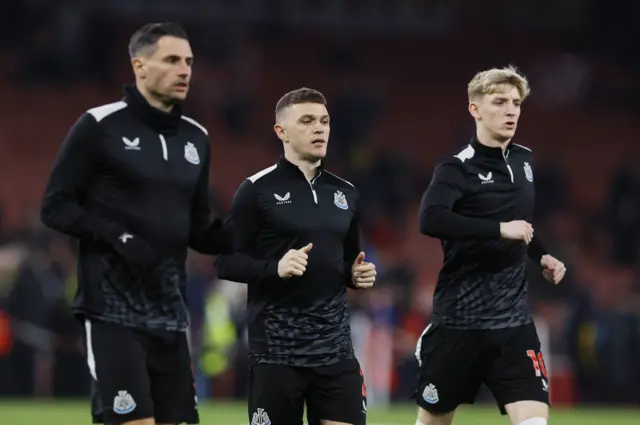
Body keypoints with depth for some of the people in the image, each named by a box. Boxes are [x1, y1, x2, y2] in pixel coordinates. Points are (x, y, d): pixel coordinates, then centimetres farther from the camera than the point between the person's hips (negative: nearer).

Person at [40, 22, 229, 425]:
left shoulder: (196, 138, 13)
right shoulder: (99, 127, -5)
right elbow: (56, 206, -5)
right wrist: (118, 236, -18)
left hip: (169, 311, 6)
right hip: (113, 309, -6)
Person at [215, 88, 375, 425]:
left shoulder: (345, 194, 13)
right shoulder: (257, 190, -5)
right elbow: (226, 261, -8)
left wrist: (358, 274, 3)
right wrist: (276, 268, -23)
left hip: (335, 347, 5)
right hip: (276, 349, -5)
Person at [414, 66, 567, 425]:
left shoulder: (524, 160, 9)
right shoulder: (458, 168, -12)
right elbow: (431, 220, -32)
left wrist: (541, 254, 13)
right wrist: (500, 230, -32)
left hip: (514, 319, 4)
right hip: (460, 319, -4)